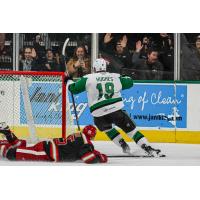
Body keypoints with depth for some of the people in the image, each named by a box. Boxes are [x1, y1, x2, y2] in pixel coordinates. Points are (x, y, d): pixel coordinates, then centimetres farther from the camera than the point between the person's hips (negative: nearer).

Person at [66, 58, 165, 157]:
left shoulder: (88, 78, 3)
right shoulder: (115, 77, 10)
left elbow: (74, 88, 9)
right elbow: (129, 83, 25)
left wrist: (69, 82, 30)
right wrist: (128, 78, 47)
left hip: (99, 114, 0)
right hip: (116, 110, 0)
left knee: (107, 127, 32)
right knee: (131, 129, 7)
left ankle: (124, 145, 24)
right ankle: (148, 149, -3)